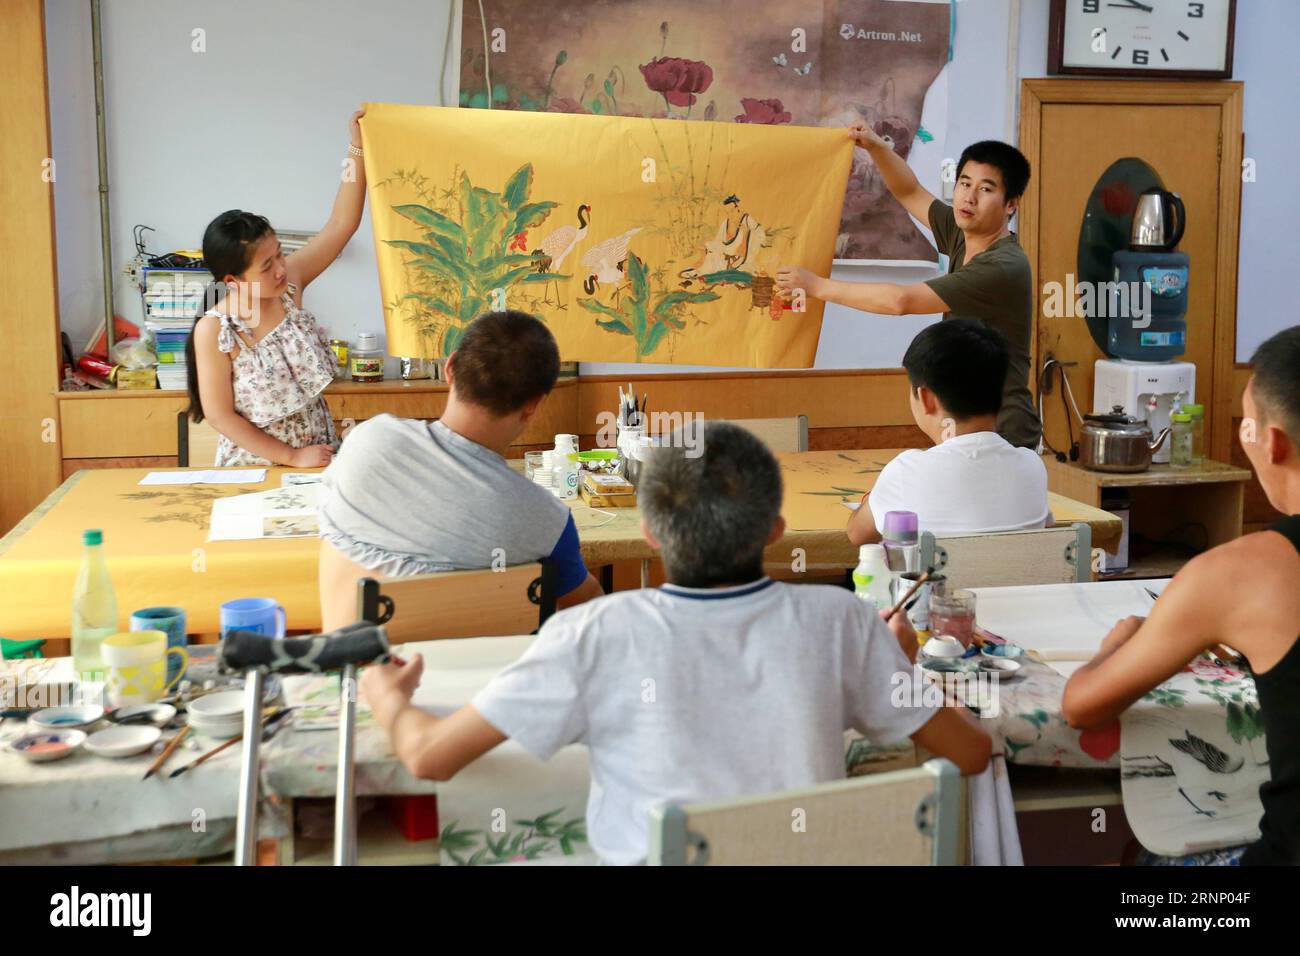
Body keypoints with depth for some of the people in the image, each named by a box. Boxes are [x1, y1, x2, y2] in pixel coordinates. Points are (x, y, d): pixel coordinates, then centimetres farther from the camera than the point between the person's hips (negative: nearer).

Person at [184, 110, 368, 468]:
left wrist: (358, 149, -13)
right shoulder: (213, 331, -15)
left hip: (319, 457, 4)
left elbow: (341, 224, -4)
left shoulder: (288, 284, -3)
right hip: (257, 467, -3)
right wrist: (291, 458, -11)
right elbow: (220, 415, -10)